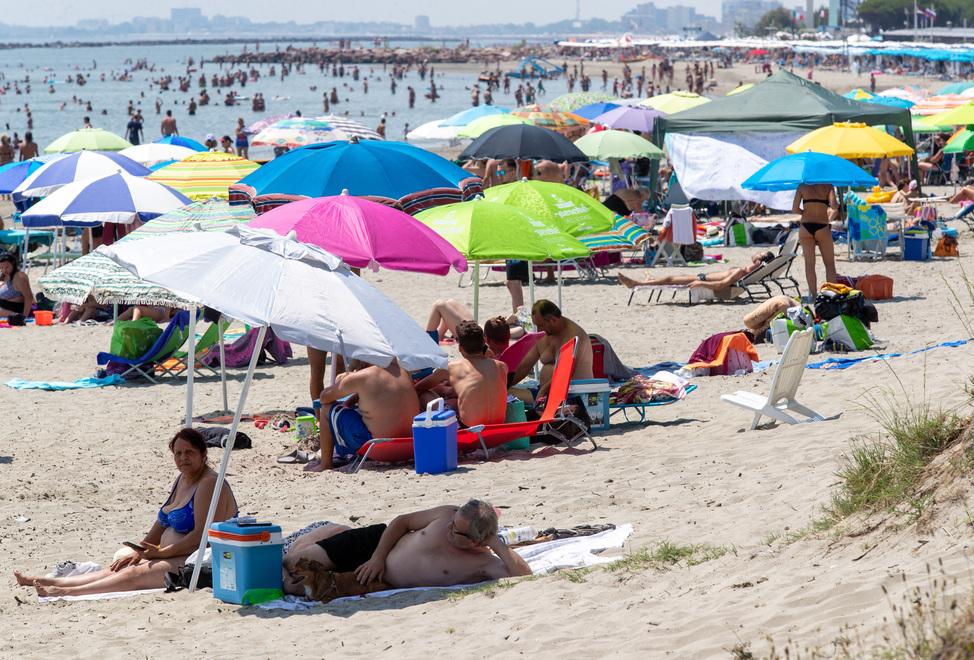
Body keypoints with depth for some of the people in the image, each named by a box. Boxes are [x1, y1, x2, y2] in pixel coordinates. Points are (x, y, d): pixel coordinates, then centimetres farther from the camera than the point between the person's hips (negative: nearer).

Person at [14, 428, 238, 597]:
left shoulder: (209, 484, -15)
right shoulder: (182, 480, 16)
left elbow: (201, 534, -22)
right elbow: (161, 525, 19)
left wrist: (161, 552, -19)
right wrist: (139, 552, 6)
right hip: (174, 556, 10)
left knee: (135, 574, -22)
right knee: (118, 568, -1)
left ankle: (65, 592, -29)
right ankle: (51, 583, -7)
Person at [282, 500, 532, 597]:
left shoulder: (485, 564, -25)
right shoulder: (448, 515, -17)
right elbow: (401, 522, -3)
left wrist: (500, 546, -43)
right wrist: (378, 558, -12)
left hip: (384, 583, -1)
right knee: (294, 562, 5)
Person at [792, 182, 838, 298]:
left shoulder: (802, 187, 5)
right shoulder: (828, 186, 0)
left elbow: (795, 209, 1)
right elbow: (834, 206, -12)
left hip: (806, 226, 2)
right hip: (822, 227, -2)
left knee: (809, 263, 7)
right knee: (829, 263, 8)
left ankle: (813, 294, 4)